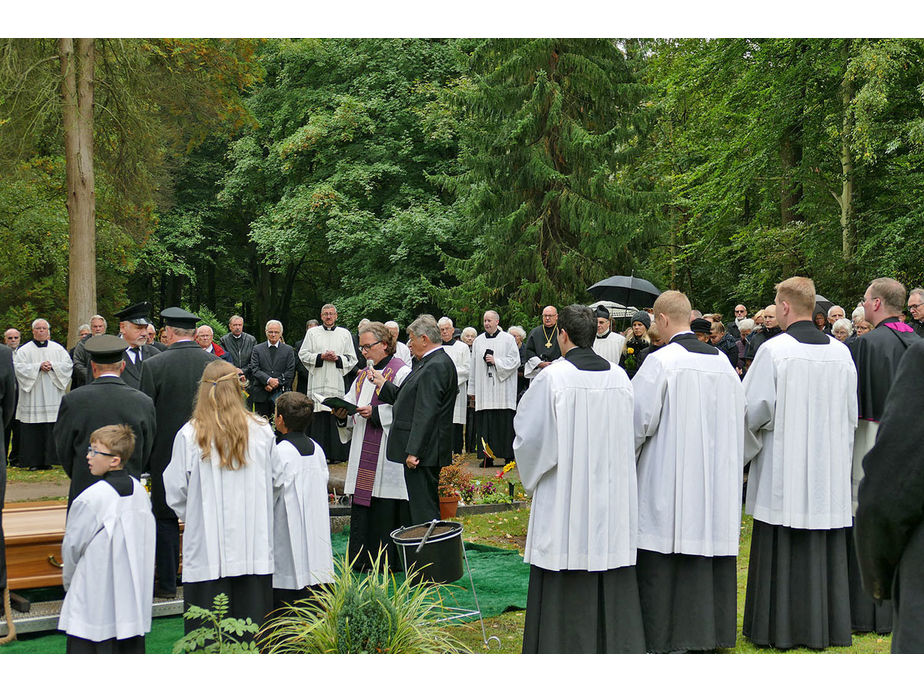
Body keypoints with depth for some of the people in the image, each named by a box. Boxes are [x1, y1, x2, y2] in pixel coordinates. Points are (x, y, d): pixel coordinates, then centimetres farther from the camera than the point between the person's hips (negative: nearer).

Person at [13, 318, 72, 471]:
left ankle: (48, 460, 2)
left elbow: (68, 365, 5)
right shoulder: (24, 350, 6)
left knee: (52, 429, -3)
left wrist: (52, 366, -10)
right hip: (32, 399, -1)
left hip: (52, 396, 1)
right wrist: (38, 366, -14)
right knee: (33, 429, -3)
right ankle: (34, 462, 1)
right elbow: (19, 367, -5)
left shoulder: (58, 348, 12)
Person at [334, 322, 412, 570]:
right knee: (362, 505, 8)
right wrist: (343, 413, -2)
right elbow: (352, 403, 19)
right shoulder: (363, 375, 18)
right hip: (364, 453, 8)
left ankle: (389, 559, 5)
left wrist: (375, 412, -20)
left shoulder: (401, 372, -7)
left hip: (388, 452, -8)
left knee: (387, 505, -4)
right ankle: (364, 559, 15)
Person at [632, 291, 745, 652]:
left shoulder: (661, 362, -14)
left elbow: (639, 420, -12)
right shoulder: (722, 360, 5)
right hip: (716, 477, 7)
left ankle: (664, 638, 5)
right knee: (710, 539, 14)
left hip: (669, 478, -6)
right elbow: (737, 417, 13)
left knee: (663, 561, 1)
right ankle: (711, 630, 24)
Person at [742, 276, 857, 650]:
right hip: (829, 471, 4)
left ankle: (777, 628, 10)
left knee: (780, 550, 4)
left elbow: (755, 411, -11)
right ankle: (824, 627, 18)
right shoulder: (841, 352, 3)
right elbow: (851, 414, 9)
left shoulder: (773, 350, -12)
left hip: (783, 468, -4)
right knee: (824, 549, 11)